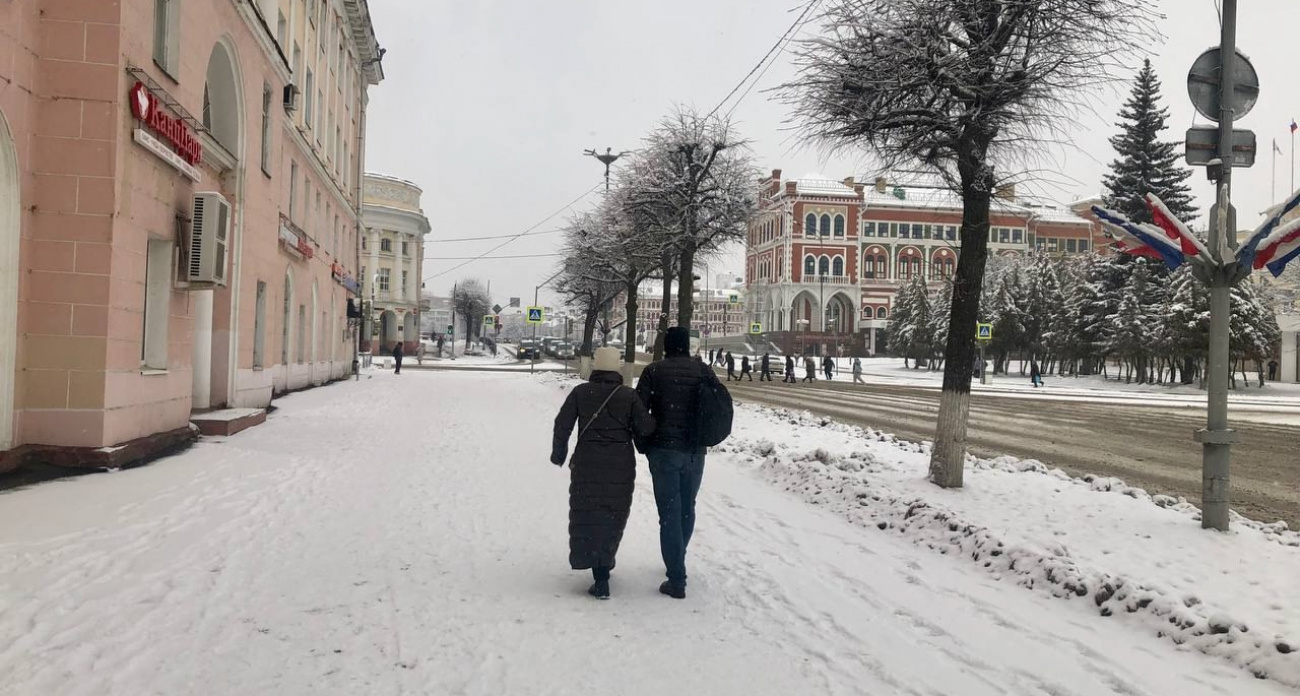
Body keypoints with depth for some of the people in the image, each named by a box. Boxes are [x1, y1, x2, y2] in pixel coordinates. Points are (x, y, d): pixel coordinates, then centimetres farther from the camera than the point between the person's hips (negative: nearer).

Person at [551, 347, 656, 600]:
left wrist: (559, 453, 12)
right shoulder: (629, 396, -4)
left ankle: (601, 578, -6)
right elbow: (645, 428, -11)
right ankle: (605, 563, 31)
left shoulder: (581, 392, -2)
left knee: (589, 516, 3)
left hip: (587, 465, 0)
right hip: (620, 466, 0)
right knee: (613, 516, 17)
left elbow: (562, 425, -2)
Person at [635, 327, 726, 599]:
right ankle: (677, 564, 34)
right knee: (687, 508, 20)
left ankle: (677, 580, -3)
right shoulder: (702, 371, 3)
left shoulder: (654, 370, -4)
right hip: (695, 451, 3)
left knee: (670, 512, 0)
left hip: (664, 450, -3)